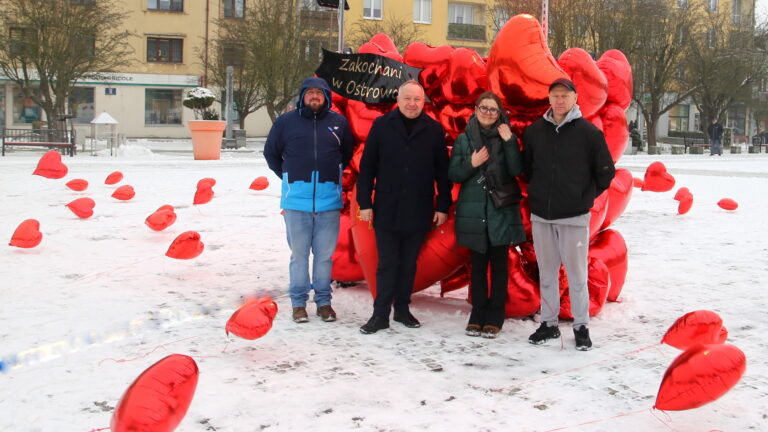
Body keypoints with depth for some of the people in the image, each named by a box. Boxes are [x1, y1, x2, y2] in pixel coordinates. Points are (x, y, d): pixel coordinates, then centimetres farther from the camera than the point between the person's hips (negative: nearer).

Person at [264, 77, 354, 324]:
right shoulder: (286, 122, 3)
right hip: (296, 199, -1)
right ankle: (299, 303, 15)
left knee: (325, 254, 6)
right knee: (299, 254, 6)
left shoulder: (338, 123, 6)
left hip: (329, 200, 1)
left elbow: (347, 154, 22)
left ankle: (324, 301, 17)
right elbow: (271, 153, 16)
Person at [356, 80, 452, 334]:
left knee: (409, 264, 11)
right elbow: (367, 167, 1)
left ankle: (402, 309, 23)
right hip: (386, 211, -1)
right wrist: (365, 203, -3)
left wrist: (443, 206, 3)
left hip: (418, 213, 1)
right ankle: (380, 314, 8)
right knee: (387, 264, 2)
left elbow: (443, 172, 6)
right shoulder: (382, 126, 0)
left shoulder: (434, 130, 3)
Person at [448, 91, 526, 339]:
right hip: (474, 211, 1)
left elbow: (516, 170, -8)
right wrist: (471, 164, -15)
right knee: (478, 264, 7)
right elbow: (453, 174, 3)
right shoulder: (464, 139, 5)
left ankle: (494, 318, 11)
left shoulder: (506, 137, 3)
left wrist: (510, 142, -18)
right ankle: (478, 315, 15)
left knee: (499, 264, 4)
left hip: (501, 211, -1)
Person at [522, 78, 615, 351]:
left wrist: (587, 197, 3)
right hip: (541, 215, 3)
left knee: (577, 274, 1)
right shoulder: (534, 131, 5)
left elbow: (606, 171, 1)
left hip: (574, 216, -3)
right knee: (546, 272, 11)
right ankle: (548, 323, 22)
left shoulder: (588, 132, -5)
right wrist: (538, 193, 12)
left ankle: (581, 326, 13)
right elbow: (526, 166, 18)